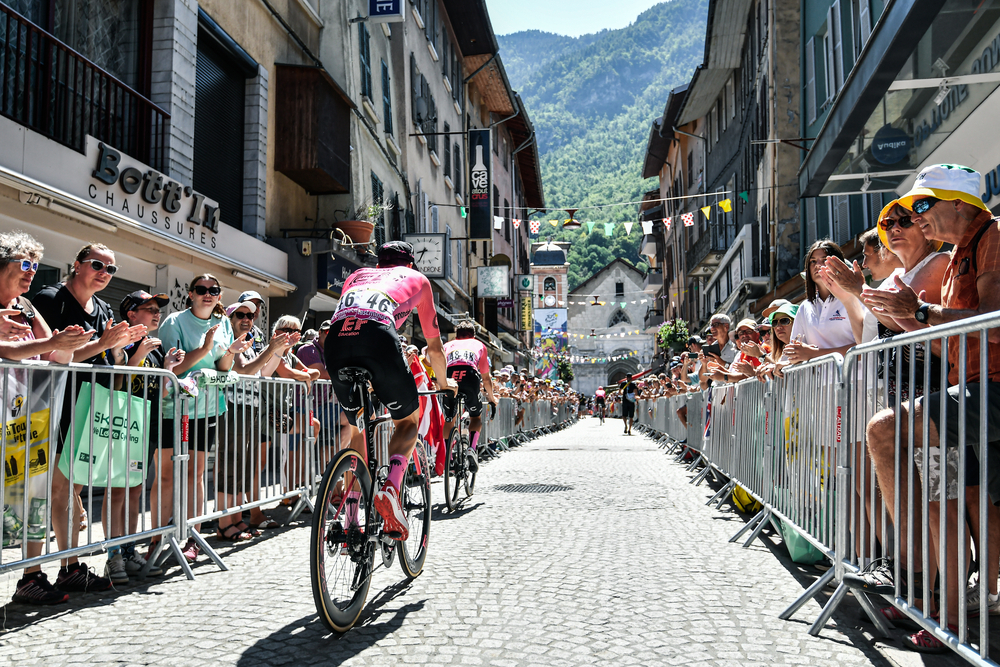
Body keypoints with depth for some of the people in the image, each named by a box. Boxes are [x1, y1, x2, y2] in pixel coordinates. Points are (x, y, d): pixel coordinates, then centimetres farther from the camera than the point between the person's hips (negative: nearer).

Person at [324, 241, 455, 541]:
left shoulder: (356, 276, 39)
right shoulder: (416, 278, 31)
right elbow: (434, 345, 36)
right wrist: (442, 381, 55)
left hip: (336, 339, 4)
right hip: (378, 334, -3)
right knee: (408, 422, 18)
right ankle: (391, 488, -9)